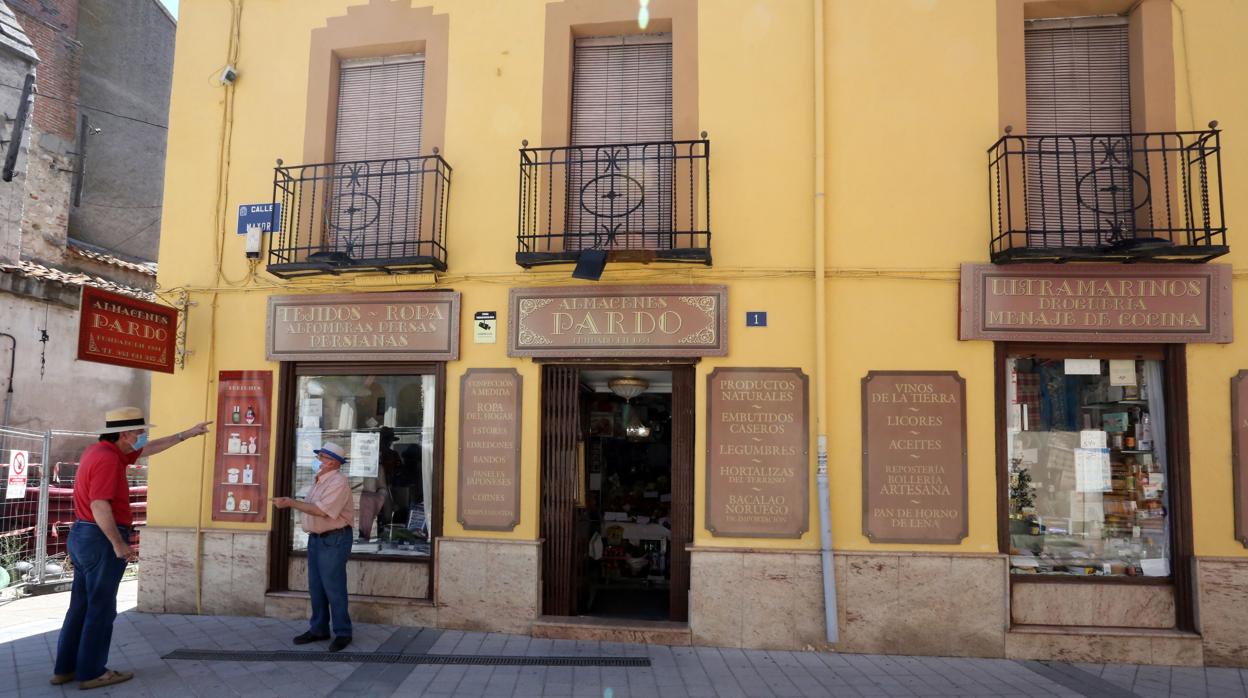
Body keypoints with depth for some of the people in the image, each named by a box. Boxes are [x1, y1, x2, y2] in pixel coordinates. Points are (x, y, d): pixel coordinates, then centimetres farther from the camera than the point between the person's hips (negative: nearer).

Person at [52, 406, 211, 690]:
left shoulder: (103, 451, 13)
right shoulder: (108, 459, -19)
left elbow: (151, 449, 23)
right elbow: (100, 506, -25)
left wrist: (187, 434, 24)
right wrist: (119, 544, -21)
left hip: (83, 536, 10)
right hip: (101, 539, -10)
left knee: (82, 606, 14)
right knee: (100, 608, -1)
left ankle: (66, 668, 21)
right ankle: (92, 672, 6)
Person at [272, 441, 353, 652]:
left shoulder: (338, 482, -18)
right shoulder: (319, 480, 13)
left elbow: (321, 510, -25)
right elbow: (311, 506, 15)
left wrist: (291, 503, -22)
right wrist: (291, 502, 1)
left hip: (334, 539, -9)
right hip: (316, 538, 9)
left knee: (333, 587, -5)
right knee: (316, 587, 13)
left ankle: (343, 633, 5)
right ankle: (318, 629, 24)